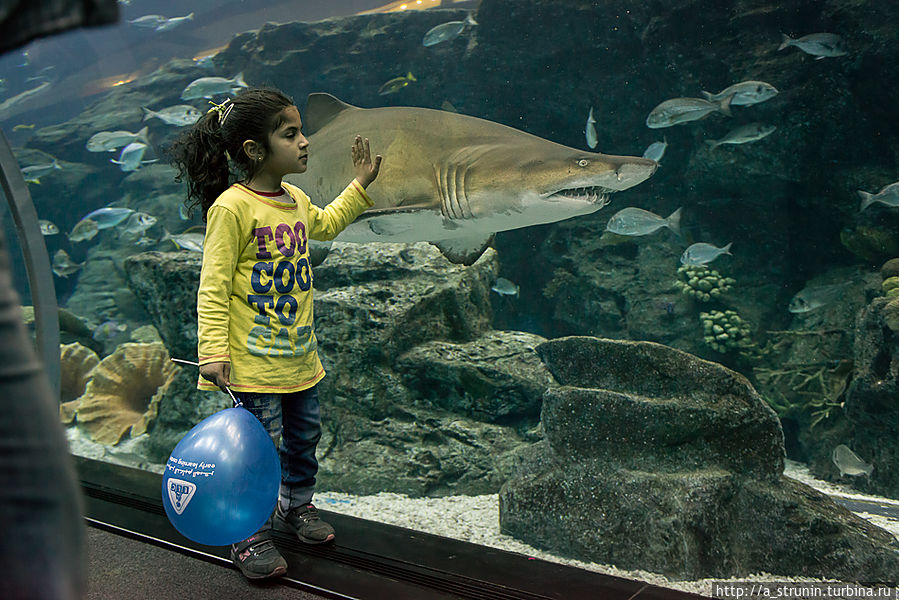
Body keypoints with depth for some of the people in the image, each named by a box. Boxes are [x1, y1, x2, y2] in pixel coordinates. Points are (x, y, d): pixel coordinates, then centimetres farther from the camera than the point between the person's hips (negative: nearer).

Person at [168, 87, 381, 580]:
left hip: (299, 352, 8)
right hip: (255, 359, -8)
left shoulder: (295, 199, 7)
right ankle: (250, 535, 20)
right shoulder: (231, 207, -17)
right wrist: (213, 352, -21)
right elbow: (213, 287, -17)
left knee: (304, 435, 20)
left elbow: (325, 226, 32)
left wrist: (360, 185, 28)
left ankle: (296, 504, 43)